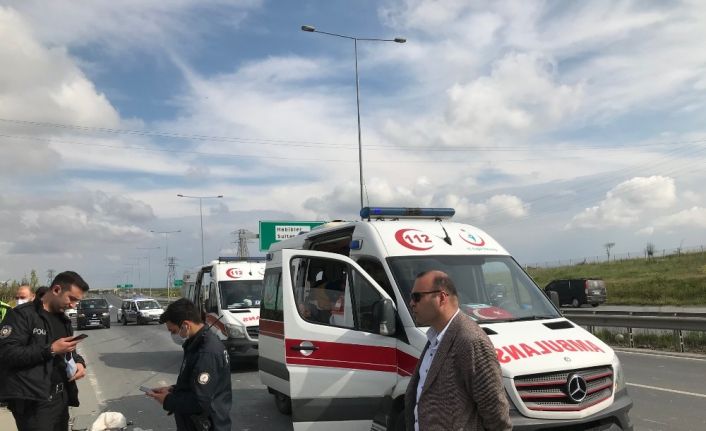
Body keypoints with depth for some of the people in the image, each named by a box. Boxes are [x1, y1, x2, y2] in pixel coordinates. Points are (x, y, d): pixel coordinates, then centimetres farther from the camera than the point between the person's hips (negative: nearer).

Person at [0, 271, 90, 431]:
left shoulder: (64, 320, 17)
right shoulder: (22, 314, -9)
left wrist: (79, 362, 2)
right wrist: (50, 350, -20)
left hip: (60, 398, 8)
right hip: (33, 402, -8)